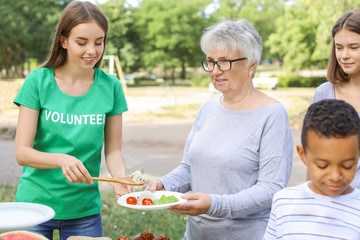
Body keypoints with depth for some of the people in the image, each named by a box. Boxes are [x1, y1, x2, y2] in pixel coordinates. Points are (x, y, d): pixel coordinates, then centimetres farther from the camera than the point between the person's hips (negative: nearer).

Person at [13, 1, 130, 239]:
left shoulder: (110, 86, -3)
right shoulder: (38, 81, -8)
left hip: (85, 209, 1)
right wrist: (62, 159, -29)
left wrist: (120, 176, -19)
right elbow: (22, 152, -11)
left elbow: (113, 149, 1)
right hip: (36, 201, -1)